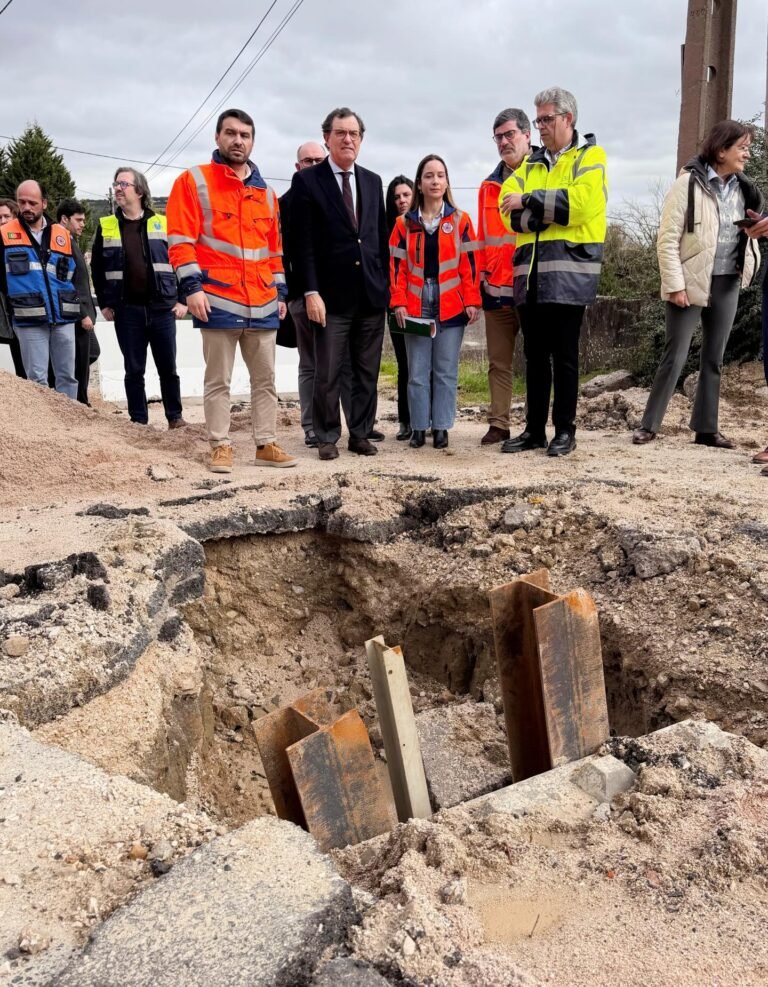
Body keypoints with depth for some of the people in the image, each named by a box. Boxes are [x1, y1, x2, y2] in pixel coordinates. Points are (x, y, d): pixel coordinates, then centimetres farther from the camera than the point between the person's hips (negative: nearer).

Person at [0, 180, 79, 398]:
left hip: (63, 319, 3)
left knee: (67, 376, 7)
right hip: (29, 321, -2)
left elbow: (77, 275, 16)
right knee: (37, 379, 0)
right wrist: (18, 299, 5)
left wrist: (69, 302, 10)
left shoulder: (63, 236, 9)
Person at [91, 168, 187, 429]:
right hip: (126, 310, 1)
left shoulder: (162, 224, 3)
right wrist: (104, 304, 5)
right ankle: (138, 420, 13)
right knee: (133, 370, 5)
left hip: (162, 308, -1)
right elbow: (97, 268, 11)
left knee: (168, 368, 5)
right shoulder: (106, 227, 7)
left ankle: (175, 416, 17)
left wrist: (183, 300, -2)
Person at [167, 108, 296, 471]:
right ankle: (220, 447, 9)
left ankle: (265, 445, 16)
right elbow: (181, 239, -6)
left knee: (265, 379, 8)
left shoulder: (265, 192, 17)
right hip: (218, 300, -5)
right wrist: (192, 286, -15)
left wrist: (280, 291, 16)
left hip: (263, 304, 5)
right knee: (218, 380, 1)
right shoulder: (194, 181, 2)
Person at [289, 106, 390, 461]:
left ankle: (361, 434, 17)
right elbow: (303, 242, -6)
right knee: (328, 373, 0)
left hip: (372, 293, 5)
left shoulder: (373, 181, 15)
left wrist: (385, 284, 9)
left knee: (367, 372, 8)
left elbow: (381, 237, 16)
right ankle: (327, 437, 12)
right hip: (331, 294, -4)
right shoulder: (307, 180, 0)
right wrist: (310, 291, -13)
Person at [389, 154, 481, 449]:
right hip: (416, 306, 1)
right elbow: (397, 265, 4)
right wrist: (398, 302, -6)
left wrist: (472, 301, -6)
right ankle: (419, 427, 12)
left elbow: (470, 263, 2)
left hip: (451, 306, -1)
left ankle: (441, 428, 11)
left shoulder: (460, 220, 6)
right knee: (417, 371, 3)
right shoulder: (405, 223, 8)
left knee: (445, 371, 3)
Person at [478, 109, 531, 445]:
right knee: (499, 362, 6)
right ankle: (498, 424, 12)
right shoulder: (490, 186, 16)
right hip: (496, 289, 5)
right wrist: (482, 277, 10)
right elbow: (484, 238, 16)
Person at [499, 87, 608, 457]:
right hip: (530, 272, 5)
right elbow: (507, 208, 3)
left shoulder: (590, 157, 4)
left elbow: (579, 201, -15)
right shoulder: (530, 164, 20)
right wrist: (550, 214, -12)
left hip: (568, 271, -5)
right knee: (535, 355, 8)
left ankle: (565, 430, 8)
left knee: (564, 355, -1)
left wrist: (529, 201, -9)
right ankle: (535, 429, 16)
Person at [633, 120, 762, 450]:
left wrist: (749, 266, 1)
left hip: (727, 284, 6)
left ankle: (706, 428, 16)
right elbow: (668, 238, -11)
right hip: (692, 283, -6)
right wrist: (675, 284, -16)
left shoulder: (742, 189, 10)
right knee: (675, 356, -4)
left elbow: (749, 231, 17)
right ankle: (648, 425, 5)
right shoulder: (690, 182, -7)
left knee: (713, 359, 9)